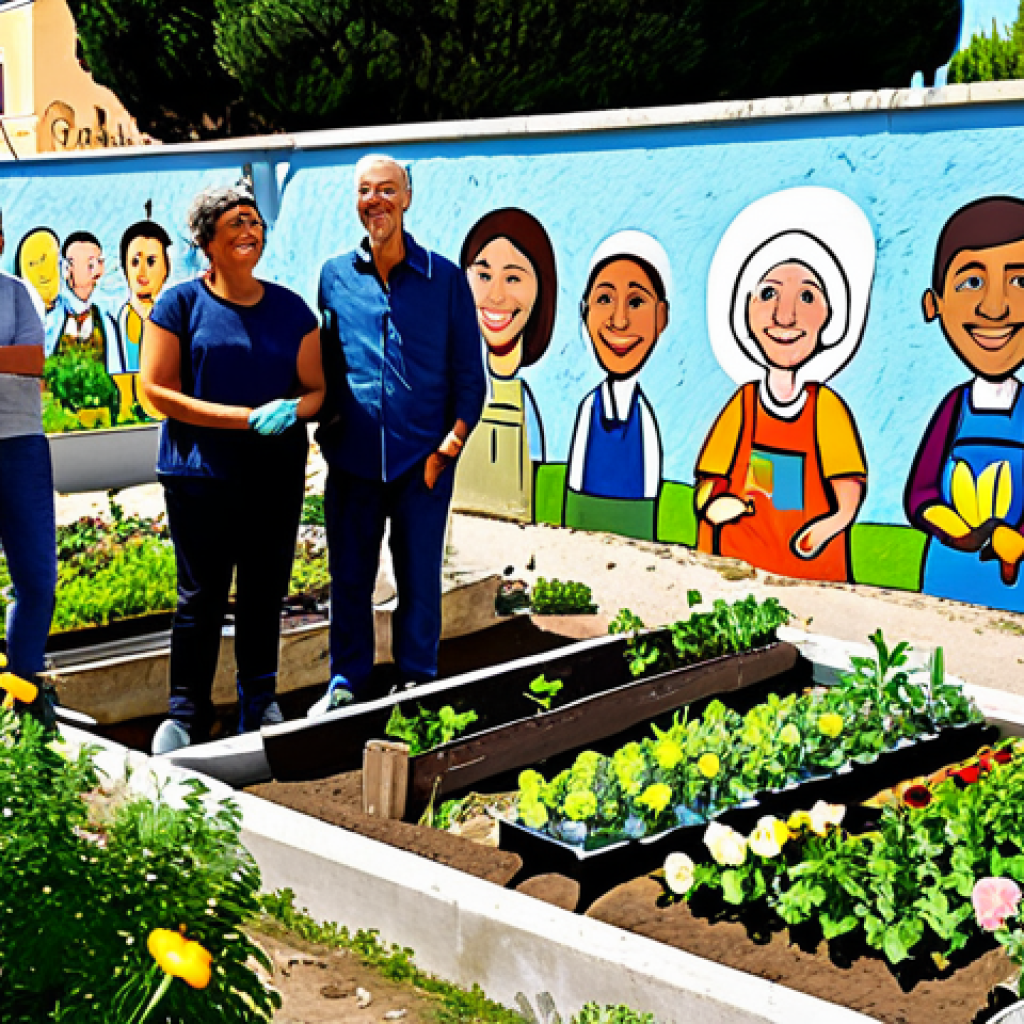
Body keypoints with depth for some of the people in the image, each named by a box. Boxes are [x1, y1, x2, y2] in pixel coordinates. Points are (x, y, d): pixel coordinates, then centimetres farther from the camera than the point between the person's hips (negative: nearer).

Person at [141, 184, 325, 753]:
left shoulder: (291, 309, 9)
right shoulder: (181, 304, -1)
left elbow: (317, 389, 12)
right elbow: (157, 388, -7)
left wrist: (293, 410, -15)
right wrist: (247, 418, -16)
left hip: (277, 476, 3)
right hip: (200, 473, -3)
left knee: (265, 594, 10)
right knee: (201, 596, 1)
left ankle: (261, 704, 25)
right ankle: (187, 714, 14)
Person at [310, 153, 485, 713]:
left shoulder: (445, 278, 1)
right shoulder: (334, 276, 6)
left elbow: (469, 375, 3)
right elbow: (322, 365, 13)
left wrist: (449, 444, -6)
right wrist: (326, 434, 3)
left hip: (423, 459, -1)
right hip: (353, 458, 1)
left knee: (419, 579, 6)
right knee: (349, 576, 8)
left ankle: (417, 682, 21)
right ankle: (347, 681, 23)